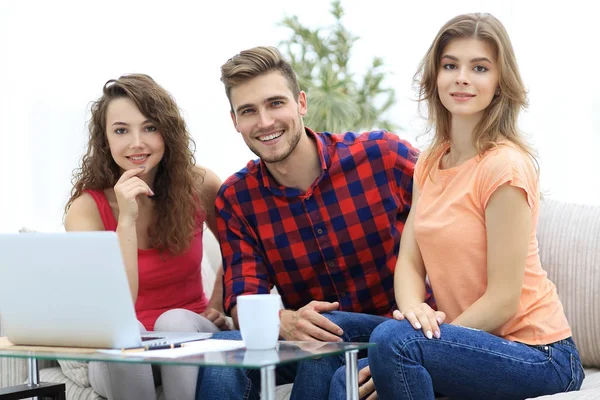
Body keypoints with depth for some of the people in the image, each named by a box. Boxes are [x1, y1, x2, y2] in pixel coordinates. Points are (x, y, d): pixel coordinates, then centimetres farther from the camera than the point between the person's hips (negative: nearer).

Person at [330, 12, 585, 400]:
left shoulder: (504, 167, -17)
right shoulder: (429, 164, 8)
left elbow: (503, 300, -18)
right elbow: (409, 260, 2)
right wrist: (414, 309, -21)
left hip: (538, 353, -6)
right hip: (472, 339, 7)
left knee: (392, 338, -27)